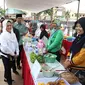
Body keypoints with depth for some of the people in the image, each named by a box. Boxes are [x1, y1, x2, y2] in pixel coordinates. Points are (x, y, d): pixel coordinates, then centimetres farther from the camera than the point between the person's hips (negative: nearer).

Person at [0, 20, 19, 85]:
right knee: (7, 68, 6)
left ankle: (6, 78, 44)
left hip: (12, 54, 6)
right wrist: (12, 53, -17)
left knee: (9, 67, 21)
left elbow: (16, 44, 8)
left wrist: (17, 53, -1)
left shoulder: (13, 34, 3)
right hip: (5, 55, -6)